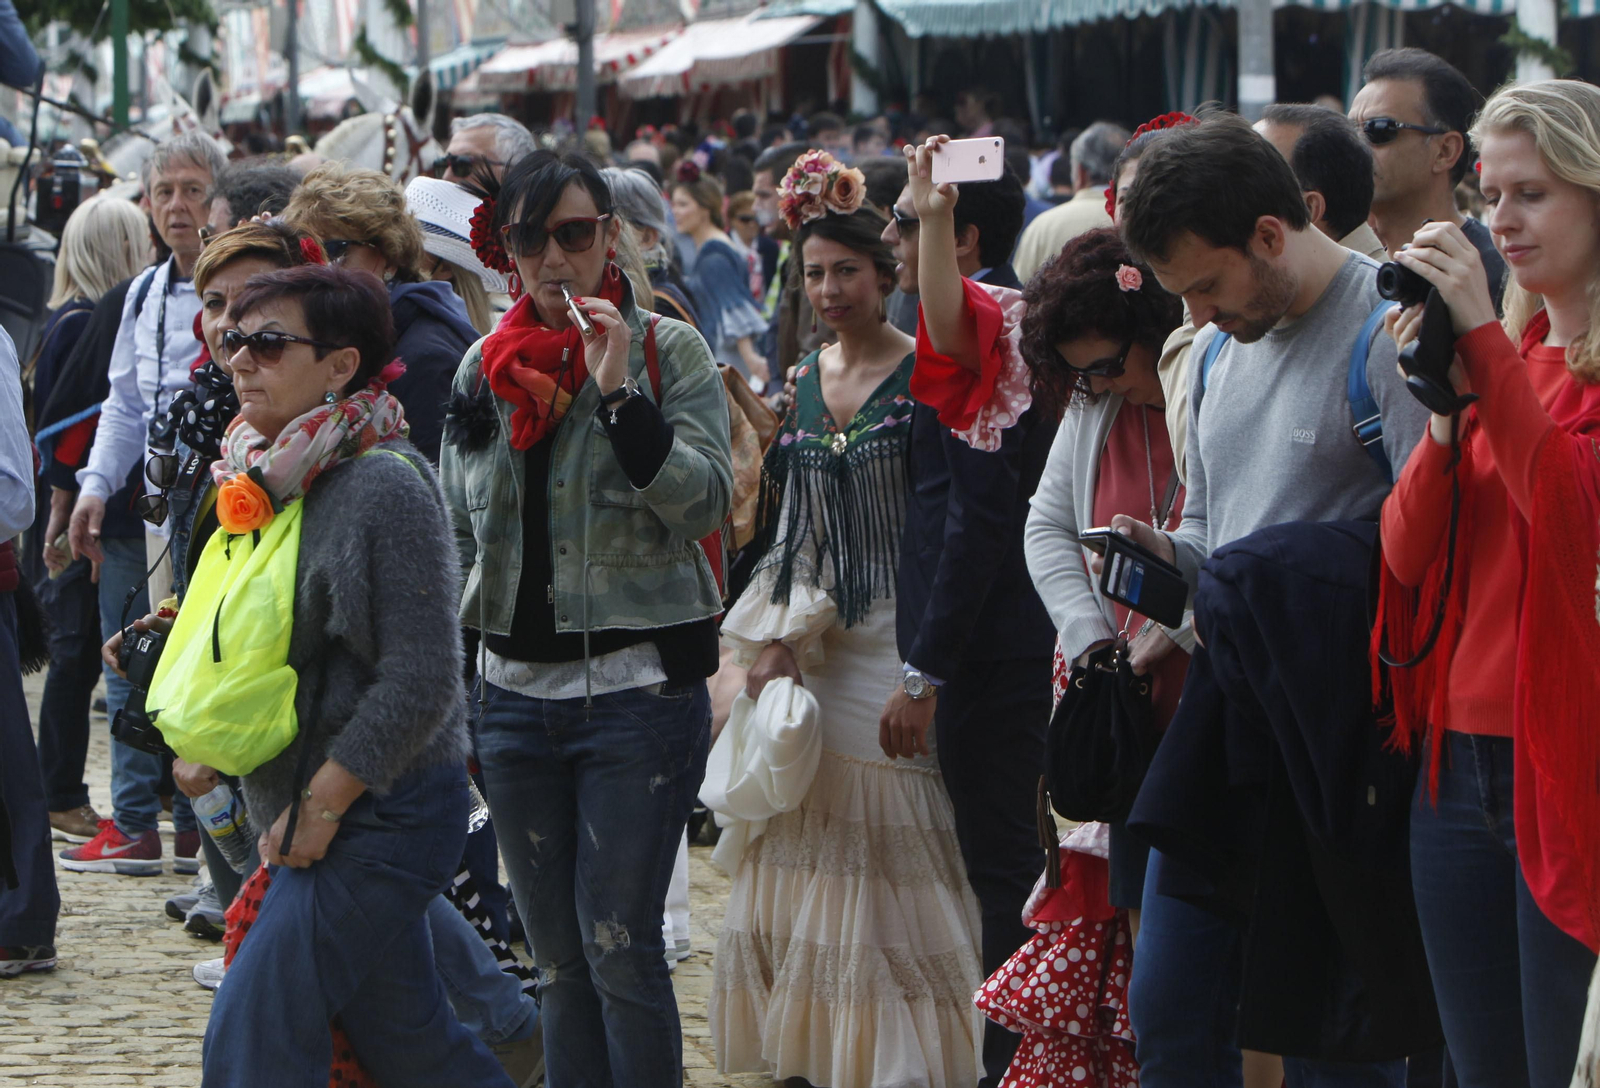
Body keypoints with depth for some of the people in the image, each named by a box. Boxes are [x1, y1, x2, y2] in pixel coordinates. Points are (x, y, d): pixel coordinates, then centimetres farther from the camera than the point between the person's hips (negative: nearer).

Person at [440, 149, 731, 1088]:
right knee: (558, 958, 9)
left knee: (618, 948, -8)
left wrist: (618, 394, -22)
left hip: (636, 686, -5)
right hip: (518, 688, 5)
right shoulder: (485, 368, 11)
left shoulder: (668, 351, -3)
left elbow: (706, 502, -14)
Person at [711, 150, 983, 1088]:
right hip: (809, 646, 6)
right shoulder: (806, 379, 11)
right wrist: (774, 636, 7)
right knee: (800, 857, 6)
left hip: (890, 641, -6)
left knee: (890, 853, -6)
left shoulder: (923, 375, -7)